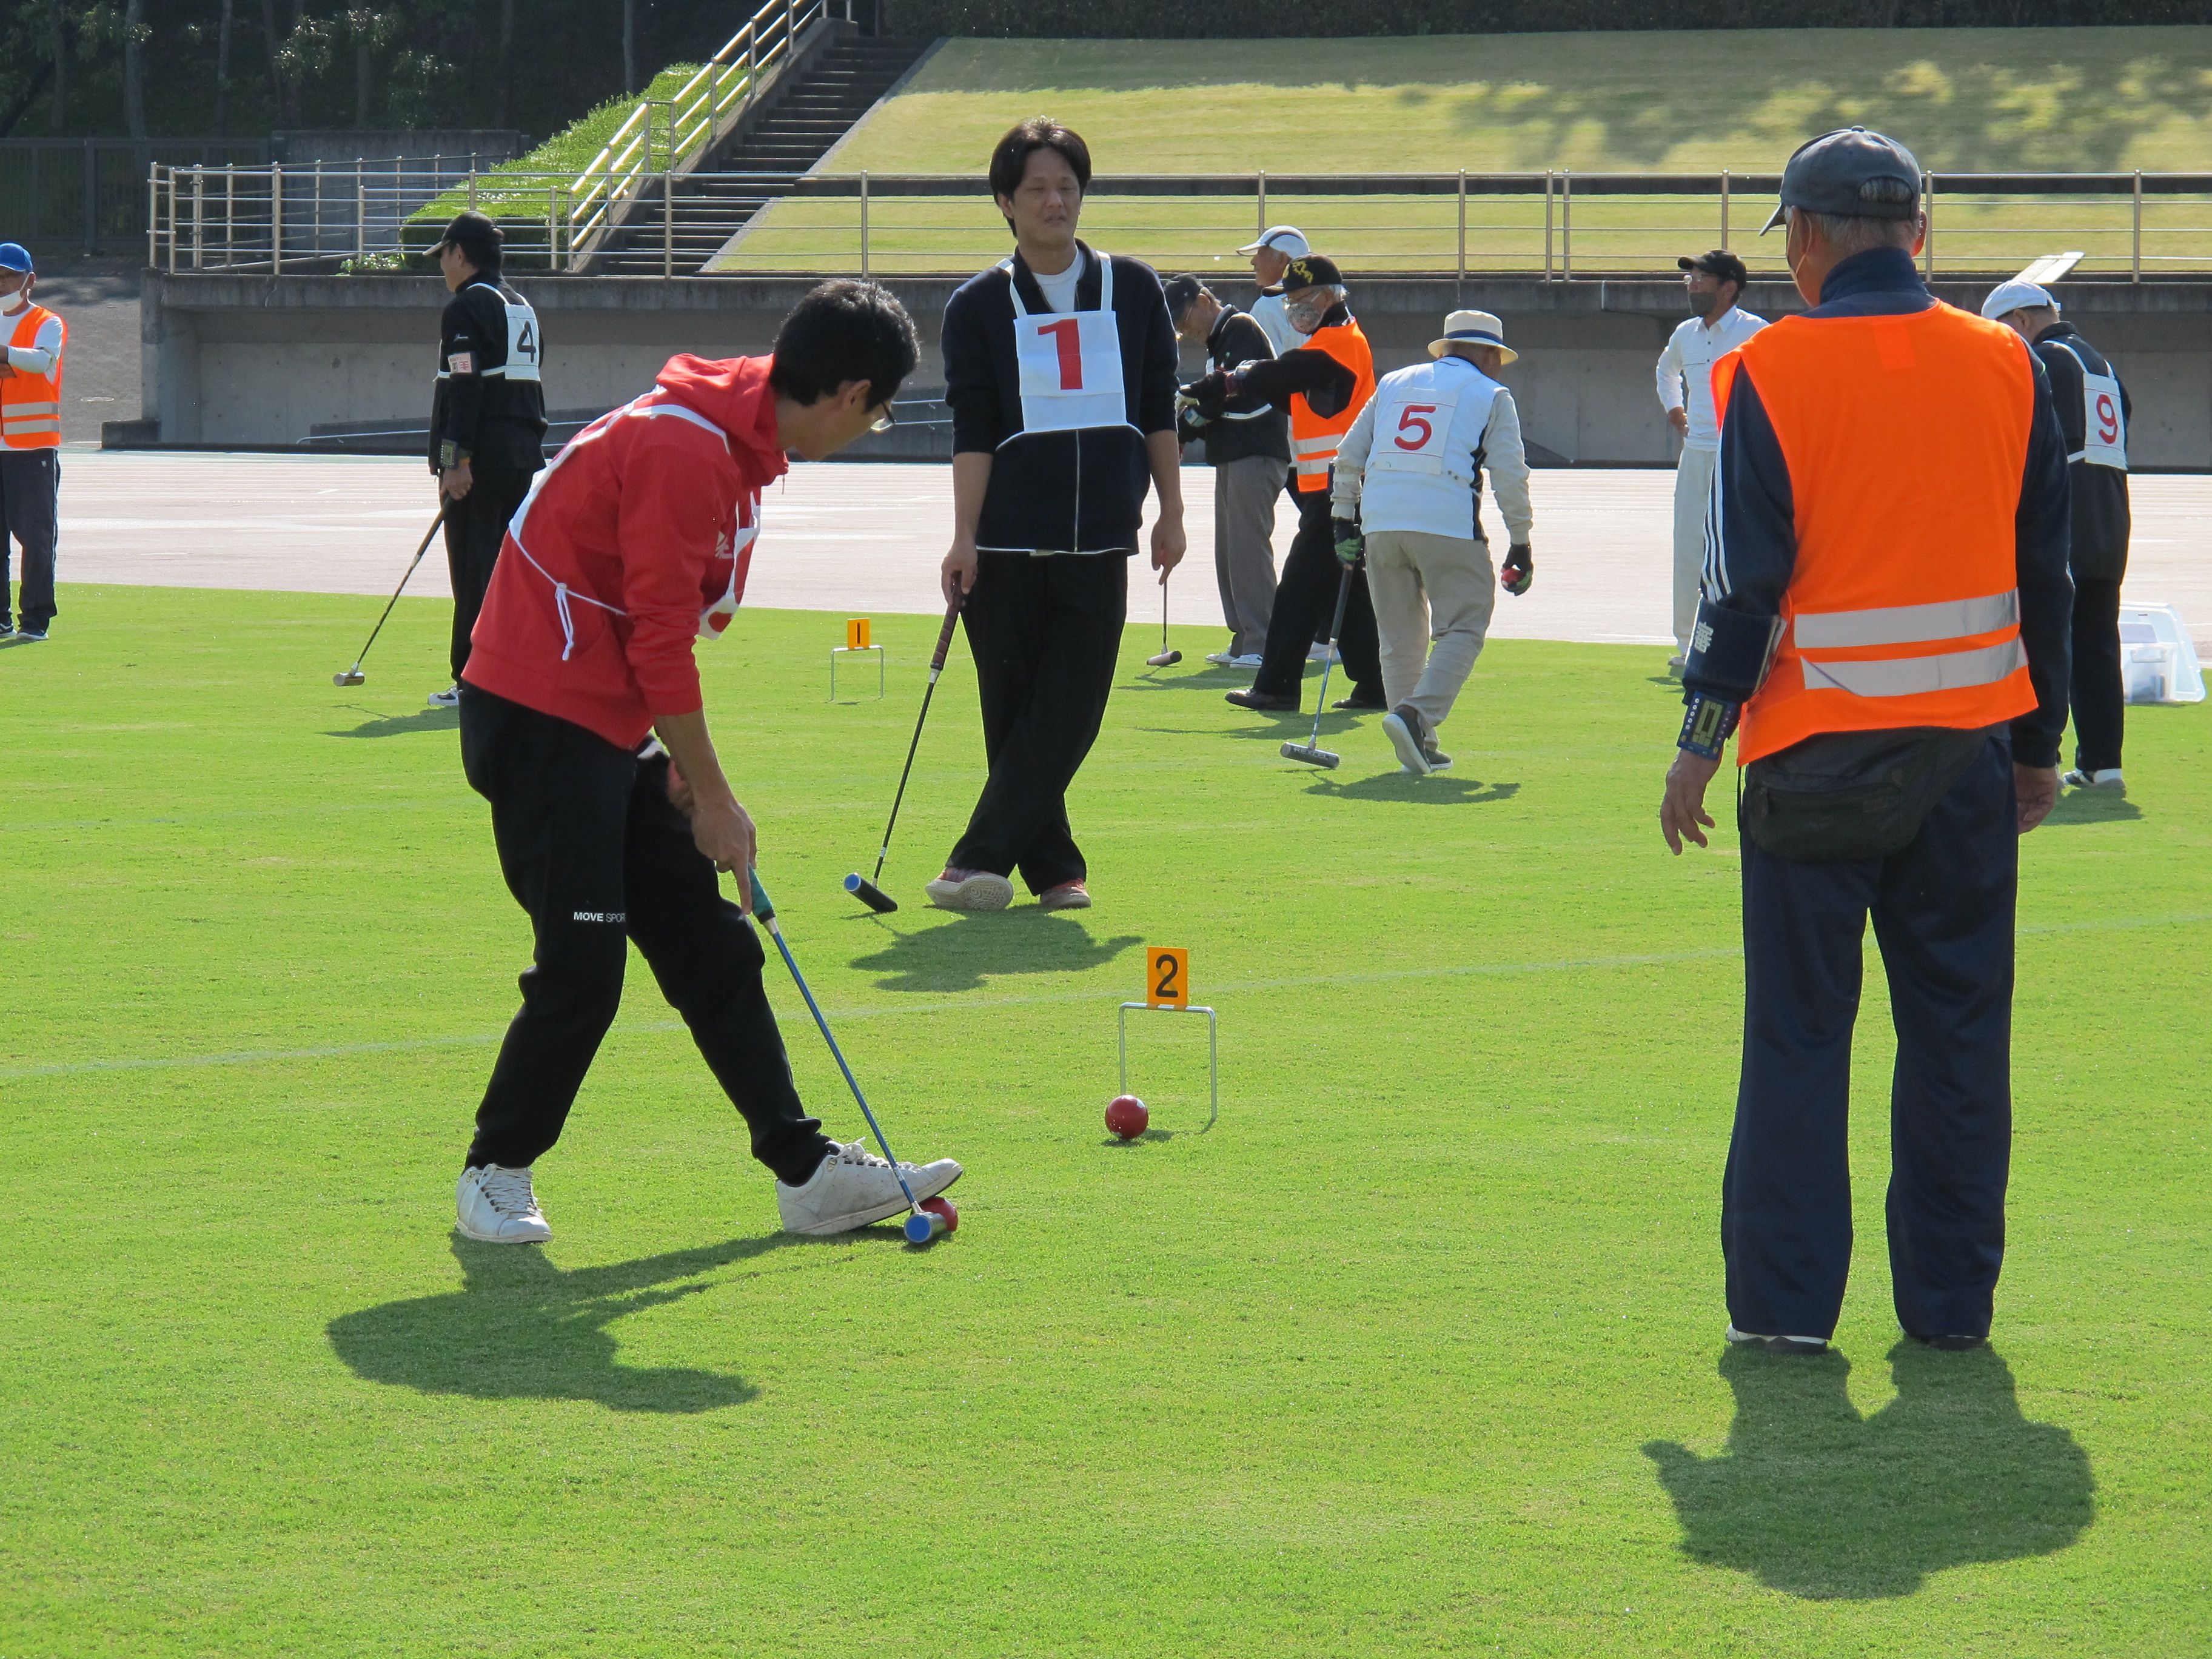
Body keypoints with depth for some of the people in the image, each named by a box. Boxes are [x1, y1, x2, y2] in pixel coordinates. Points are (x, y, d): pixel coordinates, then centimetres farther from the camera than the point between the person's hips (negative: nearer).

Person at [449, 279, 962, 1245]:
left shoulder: (739, 445, 10)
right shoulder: (683, 450, -22)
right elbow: (660, 642, -21)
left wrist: (682, 766, 10)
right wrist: (712, 798, -14)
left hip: (611, 727, 10)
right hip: (541, 719, -10)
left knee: (711, 947, 7)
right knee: (583, 965, -11)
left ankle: (808, 1174, 7)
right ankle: (495, 1173, 7)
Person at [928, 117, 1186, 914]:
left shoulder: (1133, 288, 8)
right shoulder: (979, 305, 3)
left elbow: (1159, 411, 12)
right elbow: (973, 432, -2)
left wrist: (1171, 511, 10)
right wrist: (964, 537, -10)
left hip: (1099, 545, 1)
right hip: (1008, 545, -1)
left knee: (1068, 715, -8)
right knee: (1014, 717, 1)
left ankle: (981, 860, -10)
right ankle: (1053, 869, 9)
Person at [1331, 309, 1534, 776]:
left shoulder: (1393, 384, 22)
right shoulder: (1490, 396, 9)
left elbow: (1349, 455, 18)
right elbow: (1510, 476, 4)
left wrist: (1345, 520, 24)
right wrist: (1521, 546, 10)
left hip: (1380, 523, 5)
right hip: (1448, 524, -5)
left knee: (1400, 635, 12)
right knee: (1463, 628, 0)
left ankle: (1417, 747, 11)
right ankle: (1416, 715, -20)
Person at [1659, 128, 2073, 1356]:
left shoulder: (1769, 373, -8)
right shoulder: (2006, 368, 4)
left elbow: (1744, 576, -9)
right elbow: (2044, 571, 8)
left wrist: (1700, 743, -1)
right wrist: (2039, 742, 16)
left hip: (1817, 751, -3)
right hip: (1971, 744, 3)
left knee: (1798, 1033, 4)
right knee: (1957, 1027, 9)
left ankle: (1784, 1300, 5)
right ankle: (1949, 1300, 11)